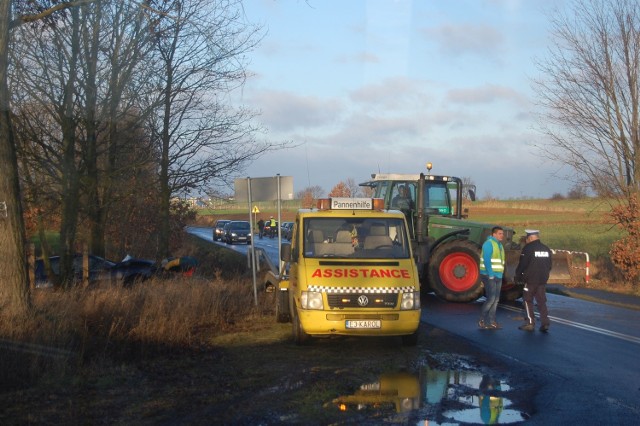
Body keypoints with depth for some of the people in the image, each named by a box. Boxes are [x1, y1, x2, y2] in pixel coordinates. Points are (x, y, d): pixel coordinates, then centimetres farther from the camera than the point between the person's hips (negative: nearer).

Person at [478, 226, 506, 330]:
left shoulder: (499, 245, 18)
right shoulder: (489, 243, -10)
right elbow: (486, 260, -18)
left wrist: (500, 275, 13)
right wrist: (491, 275, -21)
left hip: (497, 276, 9)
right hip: (489, 275, -9)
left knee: (496, 299, 7)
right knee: (491, 298, -13)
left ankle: (492, 322, 11)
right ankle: (482, 321, -5)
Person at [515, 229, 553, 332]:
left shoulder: (528, 248, -10)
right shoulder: (546, 249, 10)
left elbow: (522, 265, -10)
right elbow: (549, 265, 16)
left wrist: (518, 276, 3)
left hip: (530, 280, -6)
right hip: (543, 280, 6)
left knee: (528, 301, 5)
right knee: (542, 302, 9)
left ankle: (530, 323, 3)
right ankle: (545, 323, 1)